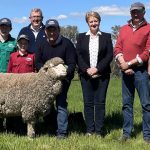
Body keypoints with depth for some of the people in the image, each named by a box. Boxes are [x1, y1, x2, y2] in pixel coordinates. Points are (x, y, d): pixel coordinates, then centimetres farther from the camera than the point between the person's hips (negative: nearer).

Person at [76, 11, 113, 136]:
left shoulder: (106, 37, 7)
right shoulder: (81, 37, 10)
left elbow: (109, 55, -2)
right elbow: (78, 56, 3)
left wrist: (97, 69, -12)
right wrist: (86, 69, -11)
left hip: (102, 75, -1)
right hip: (86, 75, 1)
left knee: (100, 102, 0)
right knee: (88, 103, 3)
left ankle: (99, 131, 6)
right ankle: (89, 130, 10)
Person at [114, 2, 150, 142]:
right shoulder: (124, 29, 14)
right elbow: (117, 48, 7)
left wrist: (129, 63, -10)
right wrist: (123, 64, -9)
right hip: (126, 71, 5)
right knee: (126, 103, 8)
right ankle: (126, 133, 15)